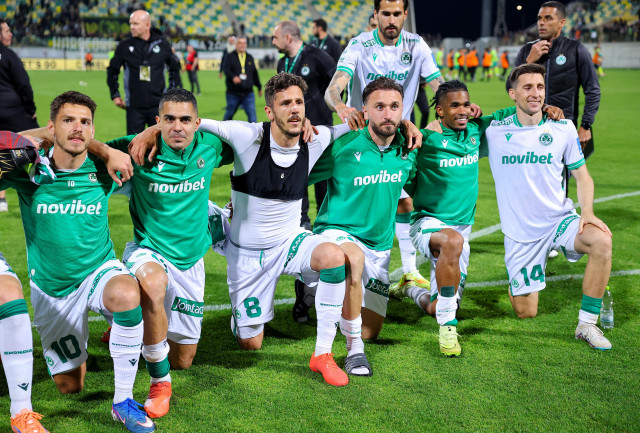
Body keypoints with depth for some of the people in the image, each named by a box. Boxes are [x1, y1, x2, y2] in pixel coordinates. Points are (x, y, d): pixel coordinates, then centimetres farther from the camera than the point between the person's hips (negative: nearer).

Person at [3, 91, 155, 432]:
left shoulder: (103, 169, -11)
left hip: (99, 271, -1)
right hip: (51, 288, 1)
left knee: (126, 294, -40)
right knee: (69, 387, 10)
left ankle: (123, 401, -23)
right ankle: (75, 346, 49)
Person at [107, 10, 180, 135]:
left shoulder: (162, 44, 1)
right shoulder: (125, 46, 0)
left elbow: (175, 67, 17)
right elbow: (112, 70, 14)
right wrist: (115, 95, 8)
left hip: (158, 106, 0)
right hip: (134, 107, 0)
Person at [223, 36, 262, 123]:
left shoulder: (250, 58, 15)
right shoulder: (230, 57, 3)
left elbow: (255, 74, 21)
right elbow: (226, 70, -11)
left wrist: (259, 87, 22)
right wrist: (233, 77, -31)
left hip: (248, 93, 2)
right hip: (233, 93, -2)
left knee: (252, 113, -11)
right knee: (229, 113, 11)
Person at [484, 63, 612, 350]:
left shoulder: (563, 129, -2)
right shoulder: (494, 132, -5)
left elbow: (582, 175, 5)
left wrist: (587, 211, -12)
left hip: (559, 219, 1)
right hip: (520, 232, 0)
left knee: (601, 240, -33)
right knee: (526, 313, 1)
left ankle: (587, 324, -17)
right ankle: (519, 285, 40)